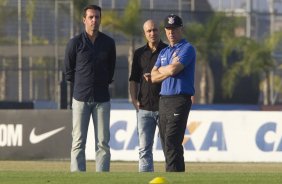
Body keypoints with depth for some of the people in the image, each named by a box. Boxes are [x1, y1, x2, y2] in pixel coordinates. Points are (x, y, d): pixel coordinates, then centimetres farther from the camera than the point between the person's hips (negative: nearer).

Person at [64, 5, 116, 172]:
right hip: (81, 98, -2)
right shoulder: (75, 43, -1)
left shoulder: (109, 43, 5)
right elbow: (69, 71, 8)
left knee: (103, 142, -1)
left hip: (102, 99, 2)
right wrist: (82, 86, 10)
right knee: (78, 142, -3)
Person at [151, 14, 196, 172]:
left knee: (172, 143, -16)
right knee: (166, 144, 6)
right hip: (163, 101, 8)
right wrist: (169, 69, -5)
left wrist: (161, 70, 4)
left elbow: (173, 70, -17)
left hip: (180, 100, -8)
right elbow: (154, 77, 11)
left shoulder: (187, 49, -3)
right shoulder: (164, 52, 21)